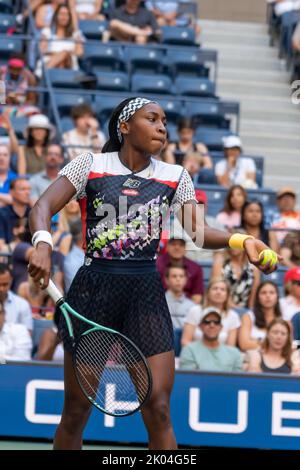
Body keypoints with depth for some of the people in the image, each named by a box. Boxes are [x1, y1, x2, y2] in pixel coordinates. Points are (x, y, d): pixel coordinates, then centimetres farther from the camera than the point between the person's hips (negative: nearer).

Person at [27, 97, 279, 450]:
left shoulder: (175, 177, 10)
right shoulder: (89, 165, 3)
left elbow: (198, 232, 0)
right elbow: (44, 206, -7)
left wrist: (240, 240, -20)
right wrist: (42, 242, -28)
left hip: (146, 292, 2)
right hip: (93, 289, -2)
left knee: (158, 410, -7)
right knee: (76, 411, 3)